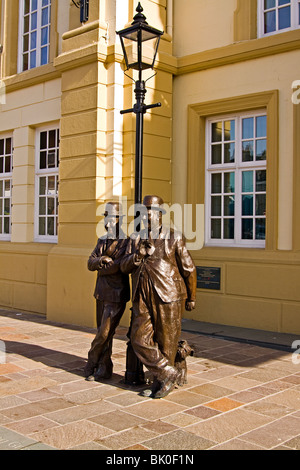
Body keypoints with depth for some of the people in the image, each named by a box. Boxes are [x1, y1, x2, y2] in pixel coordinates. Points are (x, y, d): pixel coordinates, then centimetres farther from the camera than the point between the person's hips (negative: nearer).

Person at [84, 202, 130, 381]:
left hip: (116, 296, -7)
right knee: (104, 332, 13)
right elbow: (90, 263, 5)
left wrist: (100, 267, -7)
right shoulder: (102, 241, 12)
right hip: (101, 293, 7)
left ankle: (91, 365, 11)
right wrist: (101, 260, -17)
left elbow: (119, 266, -23)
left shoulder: (126, 243, -11)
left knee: (105, 333, -6)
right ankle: (104, 369, 23)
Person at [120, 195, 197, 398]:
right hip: (143, 300, 4)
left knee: (166, 343, 4)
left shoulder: (174, 237, -1)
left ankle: (160, 383, 20)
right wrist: (139, 254, -16)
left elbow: (188, 269, 4)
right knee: (139, 340, -2)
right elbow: (124, 267, 4)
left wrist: (191, 297, 8)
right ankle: (169, 374, 11)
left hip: (168, 298, -4)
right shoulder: (135, 239, 12)